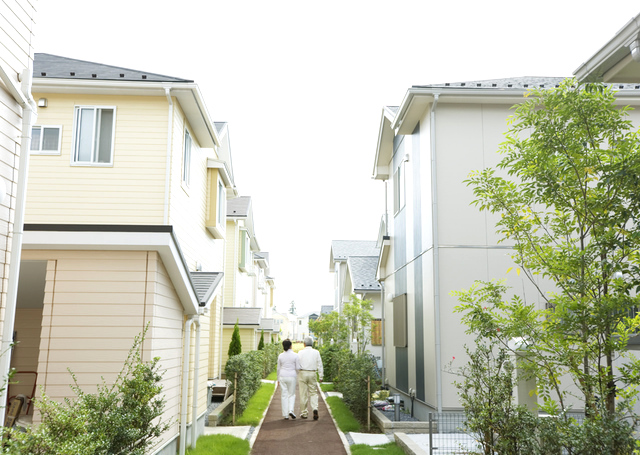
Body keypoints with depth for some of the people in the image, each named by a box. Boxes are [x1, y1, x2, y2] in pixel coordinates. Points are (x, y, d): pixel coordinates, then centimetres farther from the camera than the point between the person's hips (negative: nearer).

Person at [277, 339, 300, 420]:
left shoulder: (280, 356, -1)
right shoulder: (295, 355, -8)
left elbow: (279, 368, 5)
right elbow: (298, 368, -6)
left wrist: (278, 379, 15)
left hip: (282, 377, 2)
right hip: (292, 377, -2)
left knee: (284, 395, 6)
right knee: (292, 394, 13)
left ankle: (285, 415, 5)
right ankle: (291, 410, -8)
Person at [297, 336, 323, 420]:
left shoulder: (301, 352, -3)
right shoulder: (316, 352, 2)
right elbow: (319, 365, 3)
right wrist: (321, 376, 8)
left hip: (302, 373, -1)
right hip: (312, 374, 1)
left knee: (303, 394, 5)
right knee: (313, 393, 9)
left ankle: (304, 413, 12)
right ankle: (315, 408, -14)